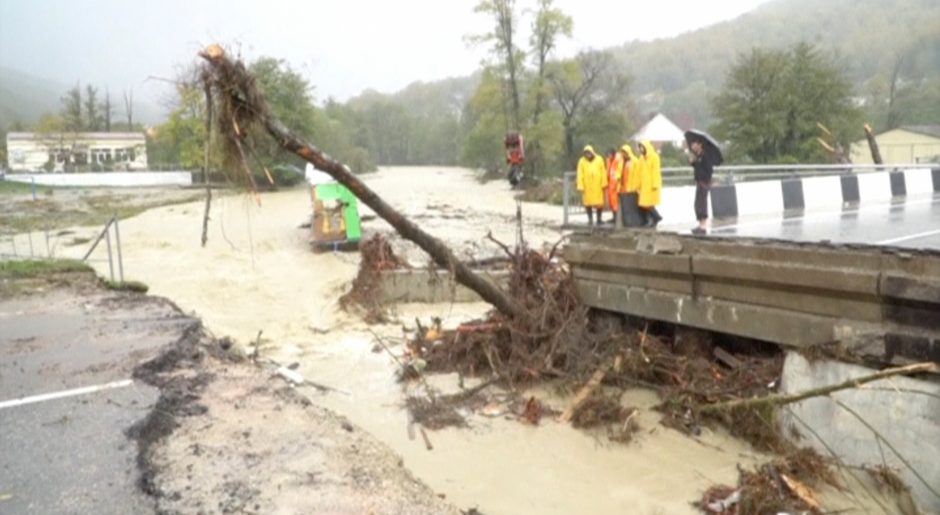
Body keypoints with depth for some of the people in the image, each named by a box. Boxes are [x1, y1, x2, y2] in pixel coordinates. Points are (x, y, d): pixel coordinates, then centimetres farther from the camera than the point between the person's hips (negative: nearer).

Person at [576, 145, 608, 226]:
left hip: (598, 186, 0)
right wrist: (580, 186, -6)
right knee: (588, 203, 0)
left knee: (599, 203, 1)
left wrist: (604, 183, -1)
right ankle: (590, 219, 10)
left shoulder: (599, 160, 2)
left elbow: (603, 173, 2)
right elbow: (580, 174, -1)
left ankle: (599, 219, 14)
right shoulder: (582, 161, 1)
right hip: (587, 186, 0)